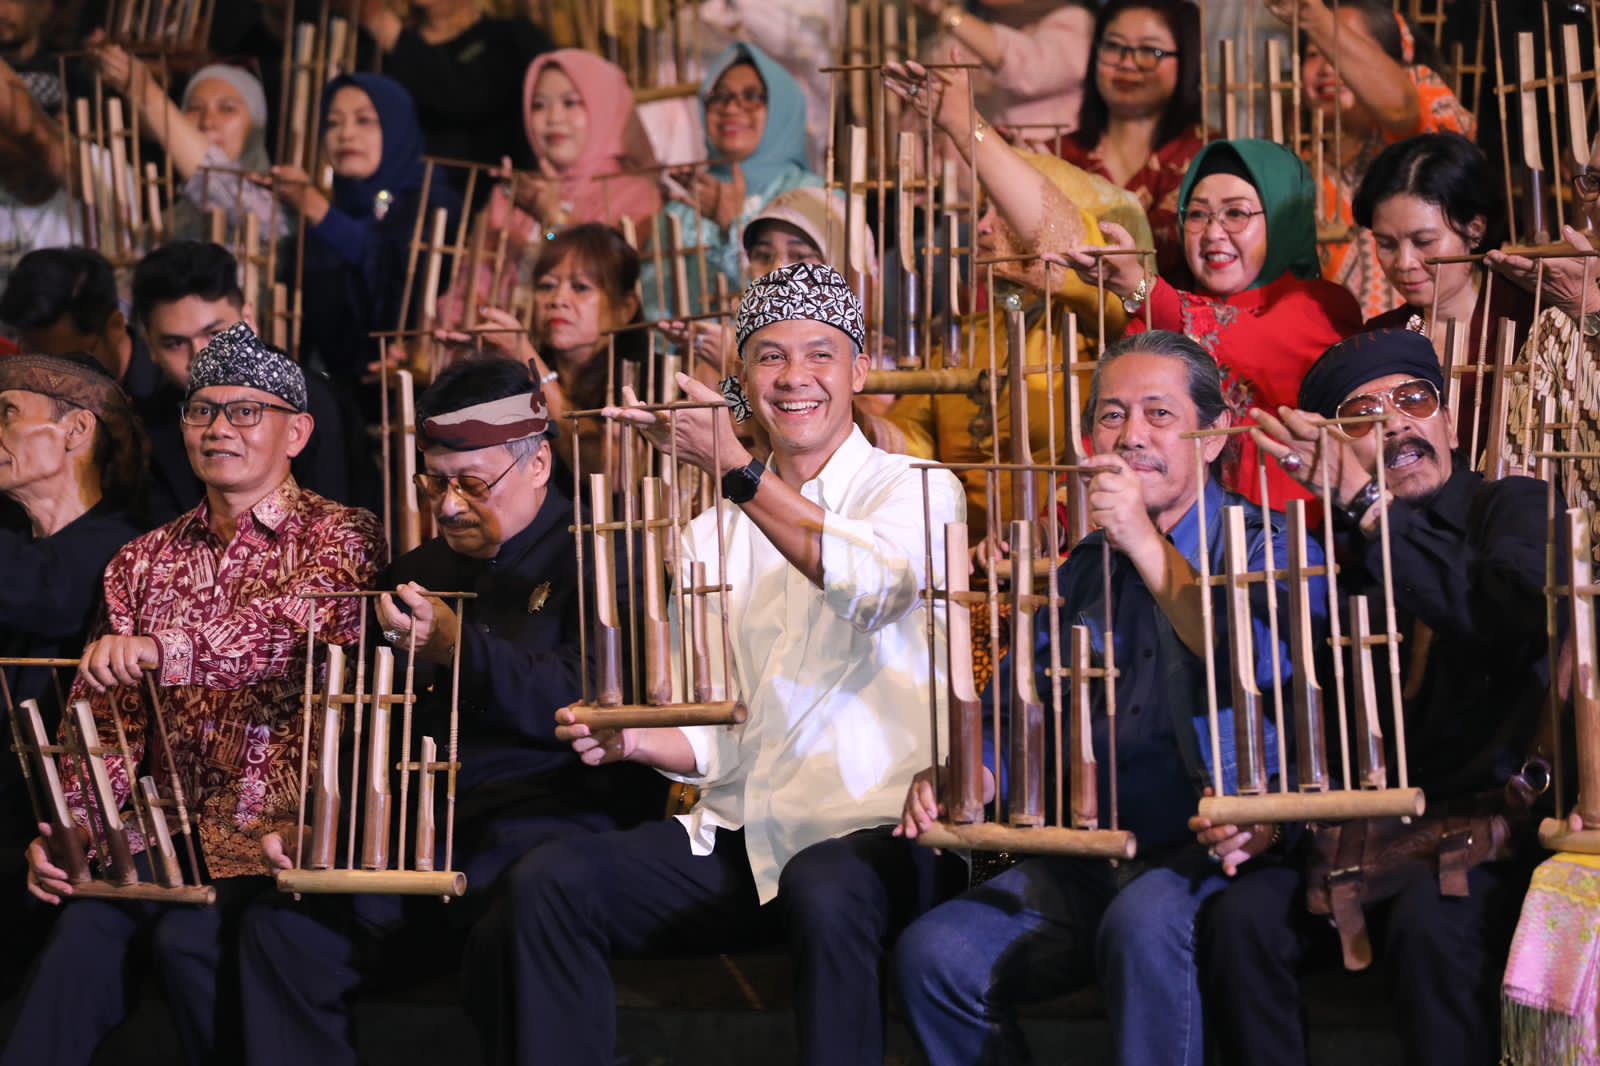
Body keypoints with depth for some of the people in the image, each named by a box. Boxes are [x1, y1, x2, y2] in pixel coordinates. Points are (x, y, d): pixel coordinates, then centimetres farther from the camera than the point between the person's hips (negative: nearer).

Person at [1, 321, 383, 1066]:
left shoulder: (342, 538, 0)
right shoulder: (144, 563, 16)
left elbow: (306, 622, -23)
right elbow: (105, 718, 11)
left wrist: (165, 647, -38)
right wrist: (65, 829, -7)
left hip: (287, 829, -4)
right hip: (174, 824, 4)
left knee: (190, 936, -29)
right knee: (84, 925, -25)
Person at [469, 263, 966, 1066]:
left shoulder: (918, 491, 2)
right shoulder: (713, 535, 18)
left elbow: (871, 580, -23)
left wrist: (733, 468, -22)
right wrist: (631, 741, -4)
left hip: (878, 826, -5)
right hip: (739, 832, 5)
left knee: (825, 893, -39)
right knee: (549, 883, -16)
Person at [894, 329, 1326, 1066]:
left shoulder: (1266, 546, 2)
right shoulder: (1080, 570, 19)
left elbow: (1267, 669, -19)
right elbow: (1014, 711, 19)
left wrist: (1148, 547, -20)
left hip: (1214, 851, -5)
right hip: (1087, 861, 6)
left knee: (1145, 922, -37)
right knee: (933, 953, -16)